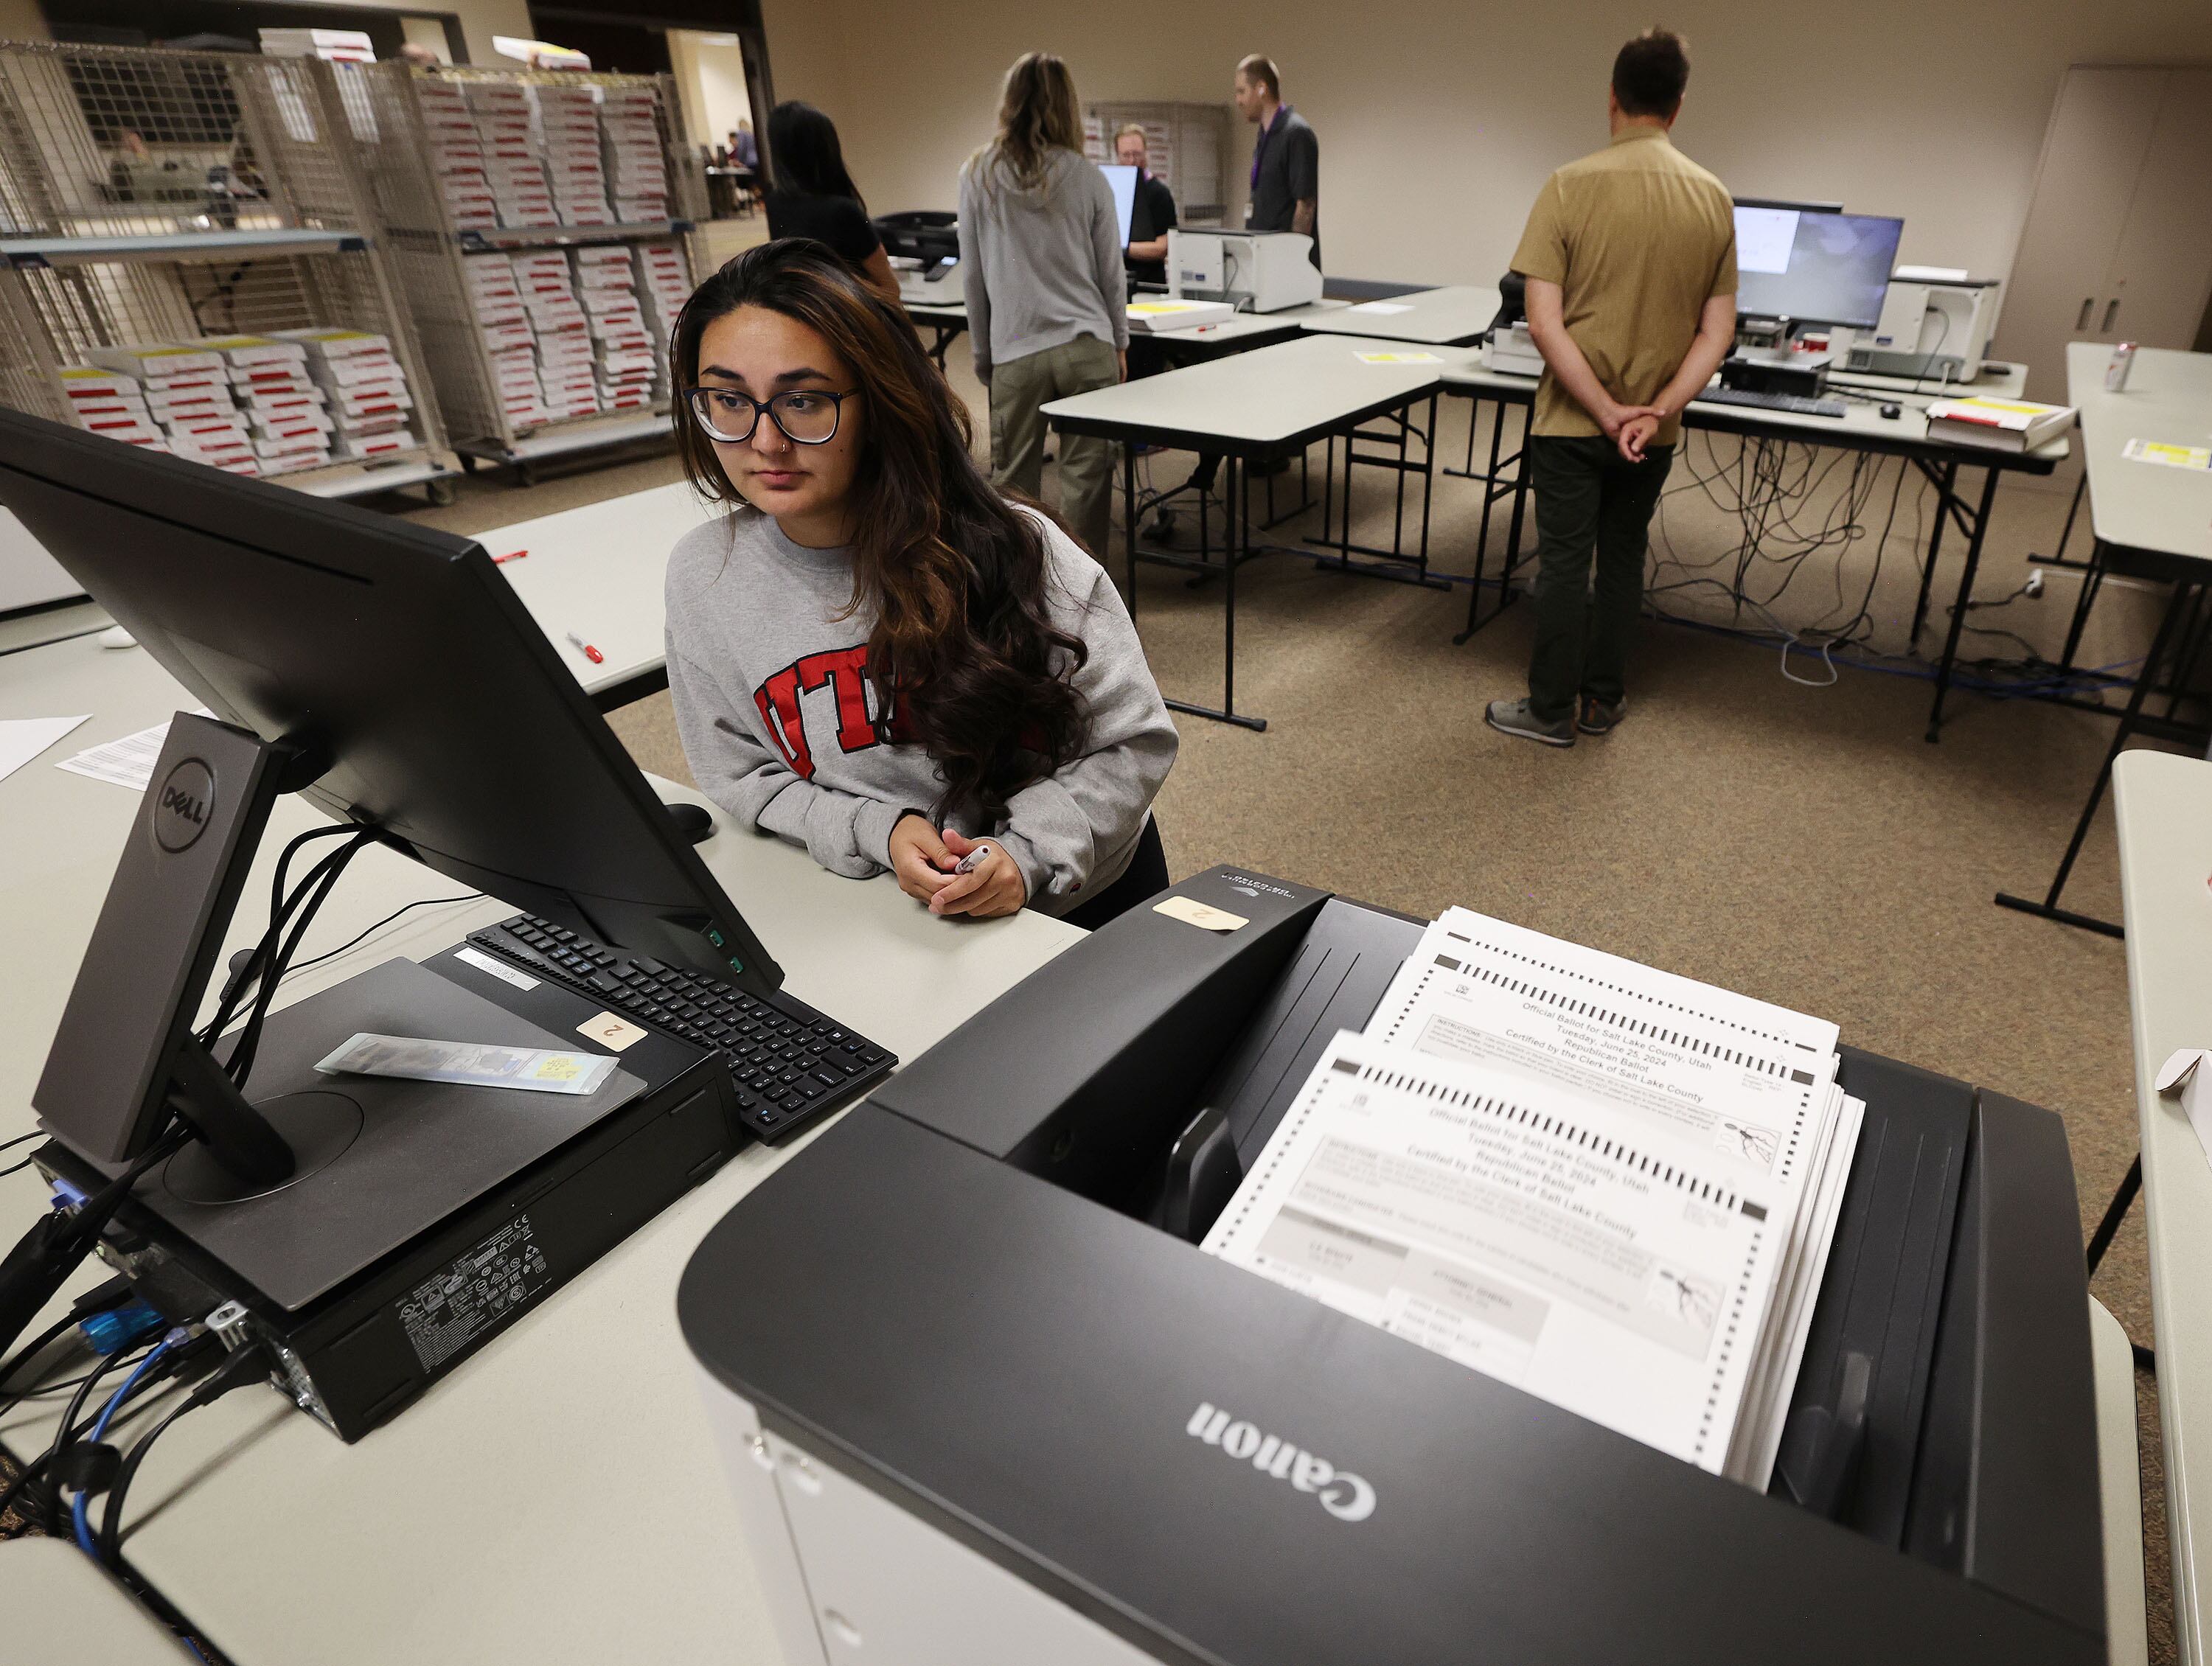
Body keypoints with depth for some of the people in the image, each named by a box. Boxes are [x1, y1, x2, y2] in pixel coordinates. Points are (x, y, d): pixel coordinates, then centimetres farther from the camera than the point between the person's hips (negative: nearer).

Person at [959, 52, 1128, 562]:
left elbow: (972, 275, 6)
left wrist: (983, 352, 16)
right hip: (1087, 346, 0)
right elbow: (1111, 274, 8)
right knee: (1086, 475, 5)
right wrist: (1119, 343, 21)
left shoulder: (978, 175, 2)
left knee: (1012, 480, 8)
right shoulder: (1088, 179, 2)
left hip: (1015, 352, 0)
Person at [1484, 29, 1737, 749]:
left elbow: (1544, 322, -18)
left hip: (1572, 420, -4)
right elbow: (1718, 331, -2)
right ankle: (1603, 699, 25)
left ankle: (1552, 710, 13)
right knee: (1622, 556, 16)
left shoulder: (1571, 186, -11)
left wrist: (1607, 412, -15)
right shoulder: (1714, 198, 2)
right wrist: (1656, 413, -10)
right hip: (1654, 426, 4)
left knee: (1564, 561, 5)